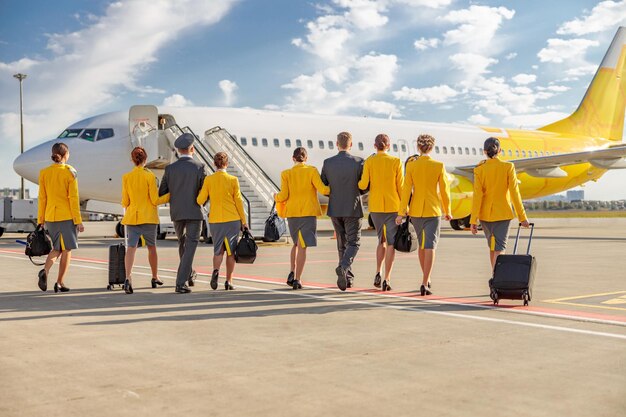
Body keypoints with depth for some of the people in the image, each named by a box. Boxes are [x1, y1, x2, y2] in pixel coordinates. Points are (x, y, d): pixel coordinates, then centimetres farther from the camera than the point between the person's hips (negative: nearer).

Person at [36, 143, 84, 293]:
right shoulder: (69, 172, -8)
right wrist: (78, 221, -6)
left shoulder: (44, 173, 4)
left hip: (50, 216, 4)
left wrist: (40, 220, 11)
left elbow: (42, 199, 5)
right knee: (66, 249, 6)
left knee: (56, 248, 17)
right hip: (67, 217, -4)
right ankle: (60, 283, 7)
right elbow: (73, 198, -10)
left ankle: (45, 270, -9)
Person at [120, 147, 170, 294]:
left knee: (131, 248, -6)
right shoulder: (149, 176, -8)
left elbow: (125, 202, 3)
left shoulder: (126, 177, 0)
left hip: (132, 217, 1)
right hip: (148, 217, -1)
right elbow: (155, 200, -9)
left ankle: (128, 277, -26)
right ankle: (155, 278, 30)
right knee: (152, 247, 16)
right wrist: (171, 195, 2)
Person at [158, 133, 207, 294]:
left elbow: (162, 193, 3)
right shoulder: (199, 167, -8)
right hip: (194, 213, -3)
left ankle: (189, 274, 37)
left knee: (182, 243, 23)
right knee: (190, 247, -2)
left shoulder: (170, 168, -1)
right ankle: (181, 282, -10)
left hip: (176, 213, 4)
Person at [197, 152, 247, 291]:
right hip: (232, 219, -1)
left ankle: (215, 270, -15)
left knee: (218, 250, 13)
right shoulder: (233, 180, -4)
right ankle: (229, 281, 9)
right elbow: (238, 201, -2)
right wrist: (243, 221, 6)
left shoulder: (208, 179, -2)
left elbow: (200, 200, -2)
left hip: (215, 220, 1)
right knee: (231, 251, 9)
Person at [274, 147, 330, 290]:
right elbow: (322, 189, -13)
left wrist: (276, 197, 19)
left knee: (296, 243, 22)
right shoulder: (312, 171, -4)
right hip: (308, 212, -3)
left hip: (292, 213, 3)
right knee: (303, 245, -1)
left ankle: (292, 273, 9)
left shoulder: (286, 174, 1)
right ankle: (297, 279, -5)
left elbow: (283, 196, -3)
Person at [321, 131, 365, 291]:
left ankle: (348, 277, 20)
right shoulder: (359, 162, -9)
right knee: (353, 243, 4)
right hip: (353, 209, -3)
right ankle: (343, 267, -22)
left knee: (342, 243, 15)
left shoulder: (328, 163, -3)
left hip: (335, 209, 3)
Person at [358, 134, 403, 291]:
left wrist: (357, 183, 14)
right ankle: (387, 279, -3)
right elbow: (400, 187, -3)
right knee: (391, 243, 2)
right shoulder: (396, 162, -3)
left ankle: (378, 273, 7)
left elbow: (363, 185, -9)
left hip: (375, 207, 2)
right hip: (393, 206, -2)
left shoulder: (369, 161, -1)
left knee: (381, 240, 19)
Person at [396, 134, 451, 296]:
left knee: (422, 245, 19)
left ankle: (427, 279, 32)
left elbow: (406, 190, -7)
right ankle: (424, 284, -14)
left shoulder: (411, 165, -4)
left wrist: (401, 213, -4)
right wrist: (447, 211, 11)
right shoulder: (439, 166, -6)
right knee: (430, 247, -4)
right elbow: (444, 191, -2)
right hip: (433, 210, -2)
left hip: (416, 211, 2)